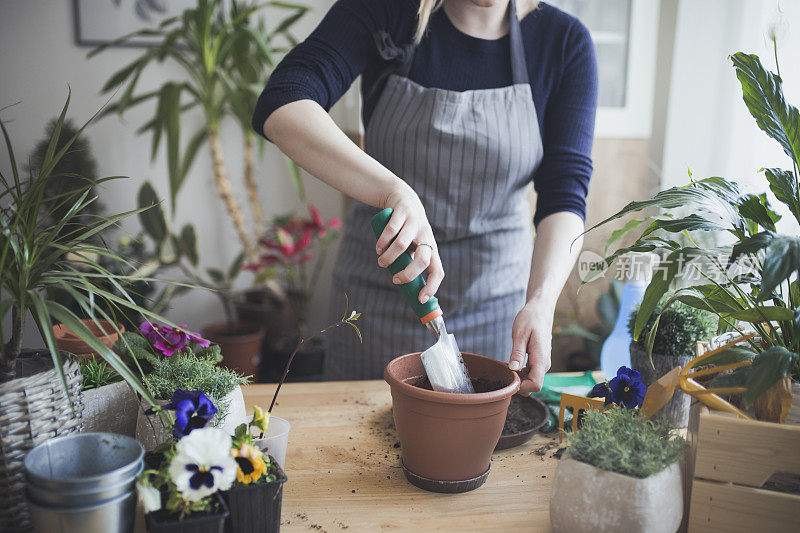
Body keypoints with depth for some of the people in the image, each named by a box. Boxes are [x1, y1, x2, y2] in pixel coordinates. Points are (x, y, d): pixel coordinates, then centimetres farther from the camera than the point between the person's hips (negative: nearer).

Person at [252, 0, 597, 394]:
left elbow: (565, 195, -13)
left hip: (496, 299, 1)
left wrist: (541, 302, -29)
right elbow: (280, 106, -26)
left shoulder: (565, 41, -7)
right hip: (377, 291, 0)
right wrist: (393, 190, -39)